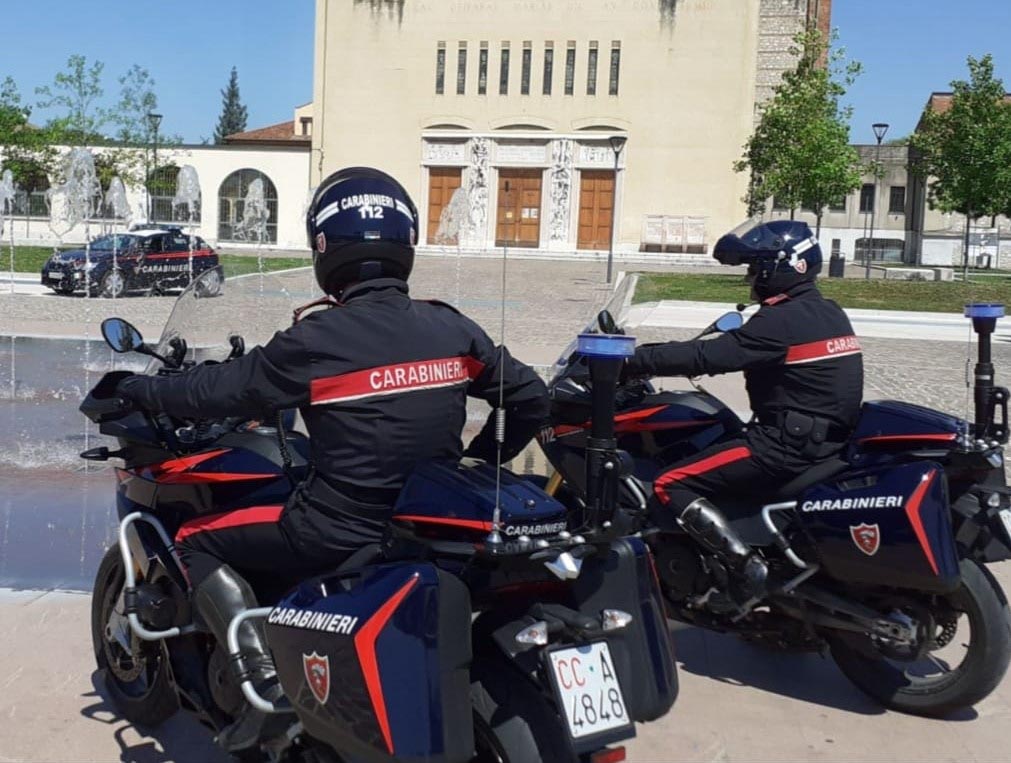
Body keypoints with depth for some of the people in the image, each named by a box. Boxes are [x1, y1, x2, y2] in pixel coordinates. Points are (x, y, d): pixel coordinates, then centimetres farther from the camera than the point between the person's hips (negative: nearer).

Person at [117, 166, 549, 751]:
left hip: (340, 536, -5)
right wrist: (476, 467, 16)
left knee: (196, 540, 11)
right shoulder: (453, 329, 0)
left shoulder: (317, 340, -14)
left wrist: (136, 389, 11)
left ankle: (266, 677, -3)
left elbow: (222, 391, -6)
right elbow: (532, 400, 5)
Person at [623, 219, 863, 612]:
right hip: (829, 438, 10)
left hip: (789, 444, -10)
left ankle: (747, 569, -17)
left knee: (672, 486, -10)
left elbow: (707, 356, -22)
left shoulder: (781, 321, -16)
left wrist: (634, 360, -17)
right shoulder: (829, 312, 13)